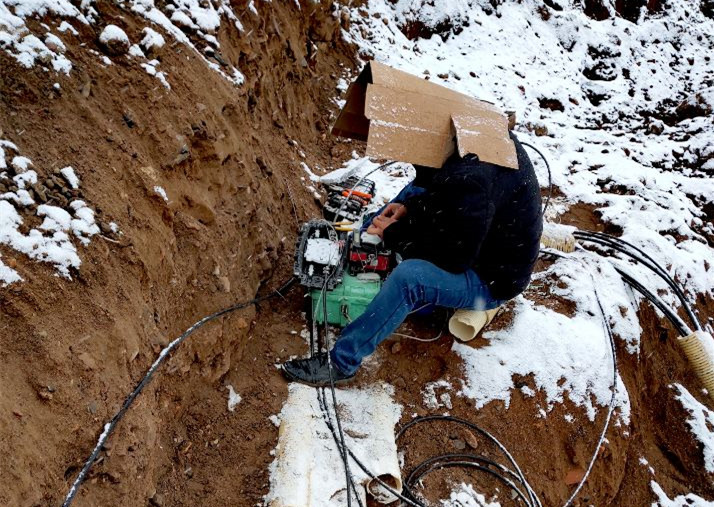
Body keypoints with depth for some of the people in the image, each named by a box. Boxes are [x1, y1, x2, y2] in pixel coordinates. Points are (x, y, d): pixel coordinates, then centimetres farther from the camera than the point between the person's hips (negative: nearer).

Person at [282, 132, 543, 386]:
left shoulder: (470, 178, -36)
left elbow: (454, 257, -28)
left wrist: (393, 234, -15)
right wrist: (411, 205, -3)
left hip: (491, 278, -9)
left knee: (410, 275, -33)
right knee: (418, 187, 15)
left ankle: (341, 362, -18)